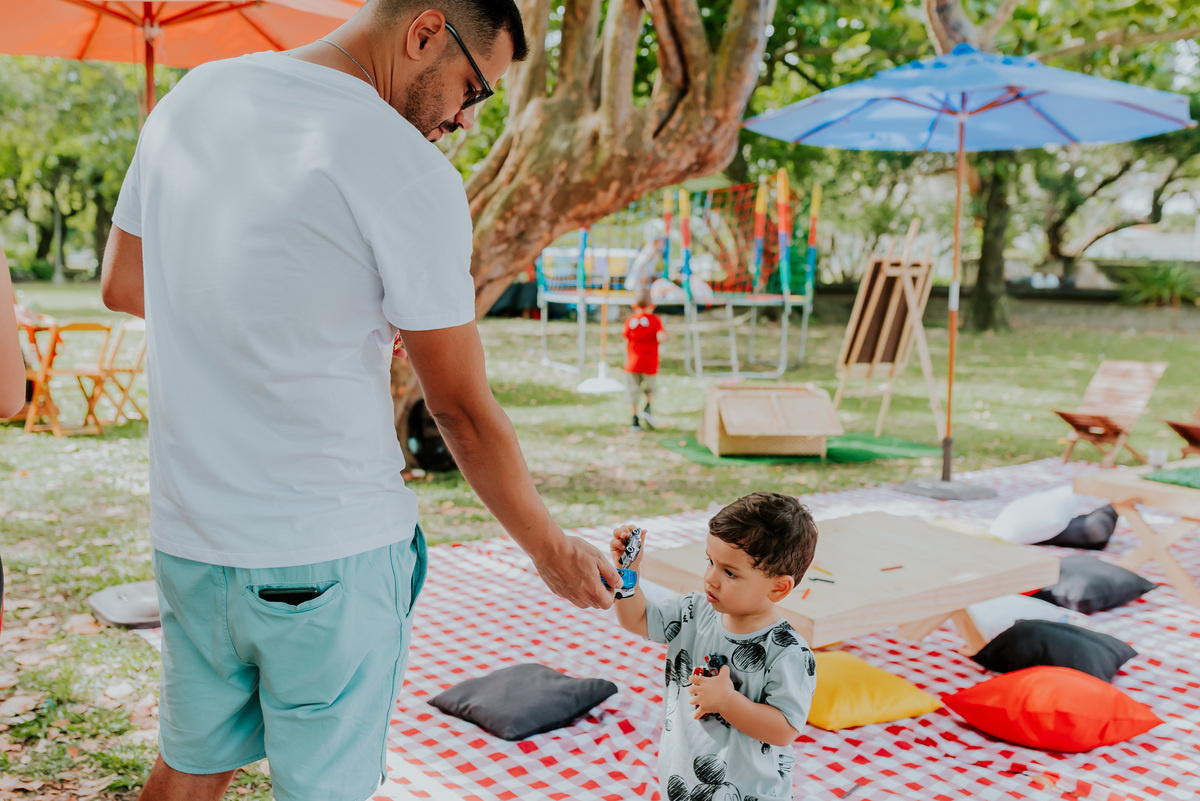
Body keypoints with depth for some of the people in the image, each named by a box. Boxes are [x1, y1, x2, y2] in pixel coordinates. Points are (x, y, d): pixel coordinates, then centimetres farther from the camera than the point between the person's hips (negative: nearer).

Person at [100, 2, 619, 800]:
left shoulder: (190, 98, 4)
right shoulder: (410, 173, -16)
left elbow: (123, 286, 16)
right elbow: (463, 411, -10)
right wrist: (551, 549, 3)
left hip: (187, 534, 6)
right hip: (333, 554, -6)